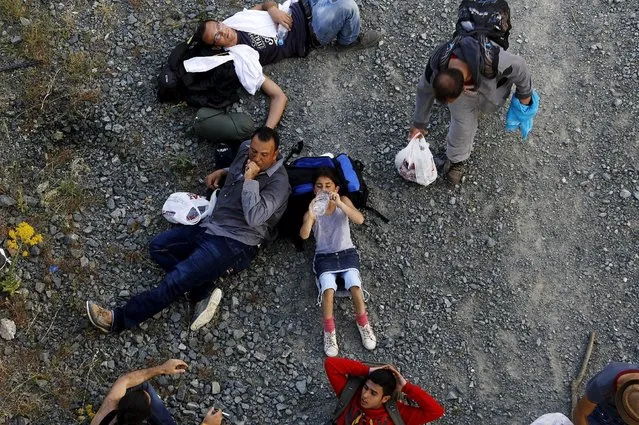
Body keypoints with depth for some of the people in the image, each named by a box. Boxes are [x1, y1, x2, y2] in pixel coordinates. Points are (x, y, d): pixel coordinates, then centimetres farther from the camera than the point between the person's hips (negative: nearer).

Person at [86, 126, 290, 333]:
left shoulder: (278, 182, -19)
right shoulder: (245, 149, 4)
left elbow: (254, 218, -31)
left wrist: (250, 179, -30)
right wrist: (223, 171, 14)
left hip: (234, 244, -9)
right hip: (210, 227, 9)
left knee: (175, 280, -19)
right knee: (158, 247, 0)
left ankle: (120, 319, -8)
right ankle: (202, 291, -10)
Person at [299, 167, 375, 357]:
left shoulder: (343, 201, -1)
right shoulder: (312, 210, -4)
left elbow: (360, 220, -19)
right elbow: (304, 235, -20)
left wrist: (340, 204, -33)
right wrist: (310, 215, -38)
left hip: (347, 252, 1)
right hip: (324, 256, 0)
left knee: (355, 287, -23)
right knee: (328, 290, -26)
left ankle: (362, 322, 4)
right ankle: (329, 330, -4)